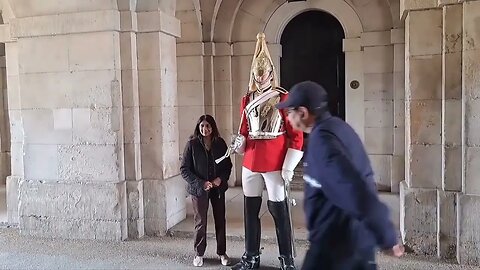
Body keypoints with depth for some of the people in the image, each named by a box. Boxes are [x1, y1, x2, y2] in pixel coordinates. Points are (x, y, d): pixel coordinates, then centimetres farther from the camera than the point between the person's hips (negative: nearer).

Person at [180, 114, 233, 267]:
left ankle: (222, 252, 24)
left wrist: (221, 178, -13)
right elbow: (184, 169, -9)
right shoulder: (192, 144, -8)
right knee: (200, 222, 6)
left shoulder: (220, 143, -1)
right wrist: (201, 183, -17)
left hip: (218, 188, 2)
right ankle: (199, 254, 22)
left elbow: (228, 165, 5)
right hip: (199, 189, -2)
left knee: (220, 220, 9)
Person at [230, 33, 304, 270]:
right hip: (250, 164, 5)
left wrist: (288, 166, -12)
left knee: (278, 210, 3)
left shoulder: (283, 98, -5)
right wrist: (239, 144, -7)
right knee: (250, 210, 11)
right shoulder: (247, 100, 9)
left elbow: (296, 134, -7)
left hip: (275, 165, -5)